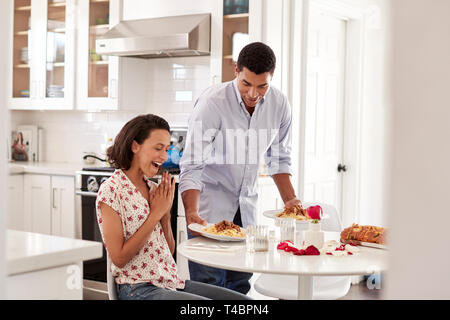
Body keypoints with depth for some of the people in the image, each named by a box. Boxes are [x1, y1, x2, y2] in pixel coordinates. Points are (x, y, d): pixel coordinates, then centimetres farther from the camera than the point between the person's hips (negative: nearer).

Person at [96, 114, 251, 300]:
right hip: (138, 289, -7)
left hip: (172, 282, 7)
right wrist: (155, 214, -12)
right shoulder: (111, 190, -9)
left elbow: (169, 251, 13)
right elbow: (119, 258, -15)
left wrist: (165, 212, -2)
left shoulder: (153, 188, 12)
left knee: (243, 300, -6)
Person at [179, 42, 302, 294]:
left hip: (246, 207, 5)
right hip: (210, 205, -4)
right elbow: (192, 166, -22)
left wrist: (290, 200, -1)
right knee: (208, 284, -8)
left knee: (241, 283, 6)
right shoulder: (212, 103, -19)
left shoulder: (279, 105, -4)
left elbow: (279, 159, 9)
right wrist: (191, 212, -34)